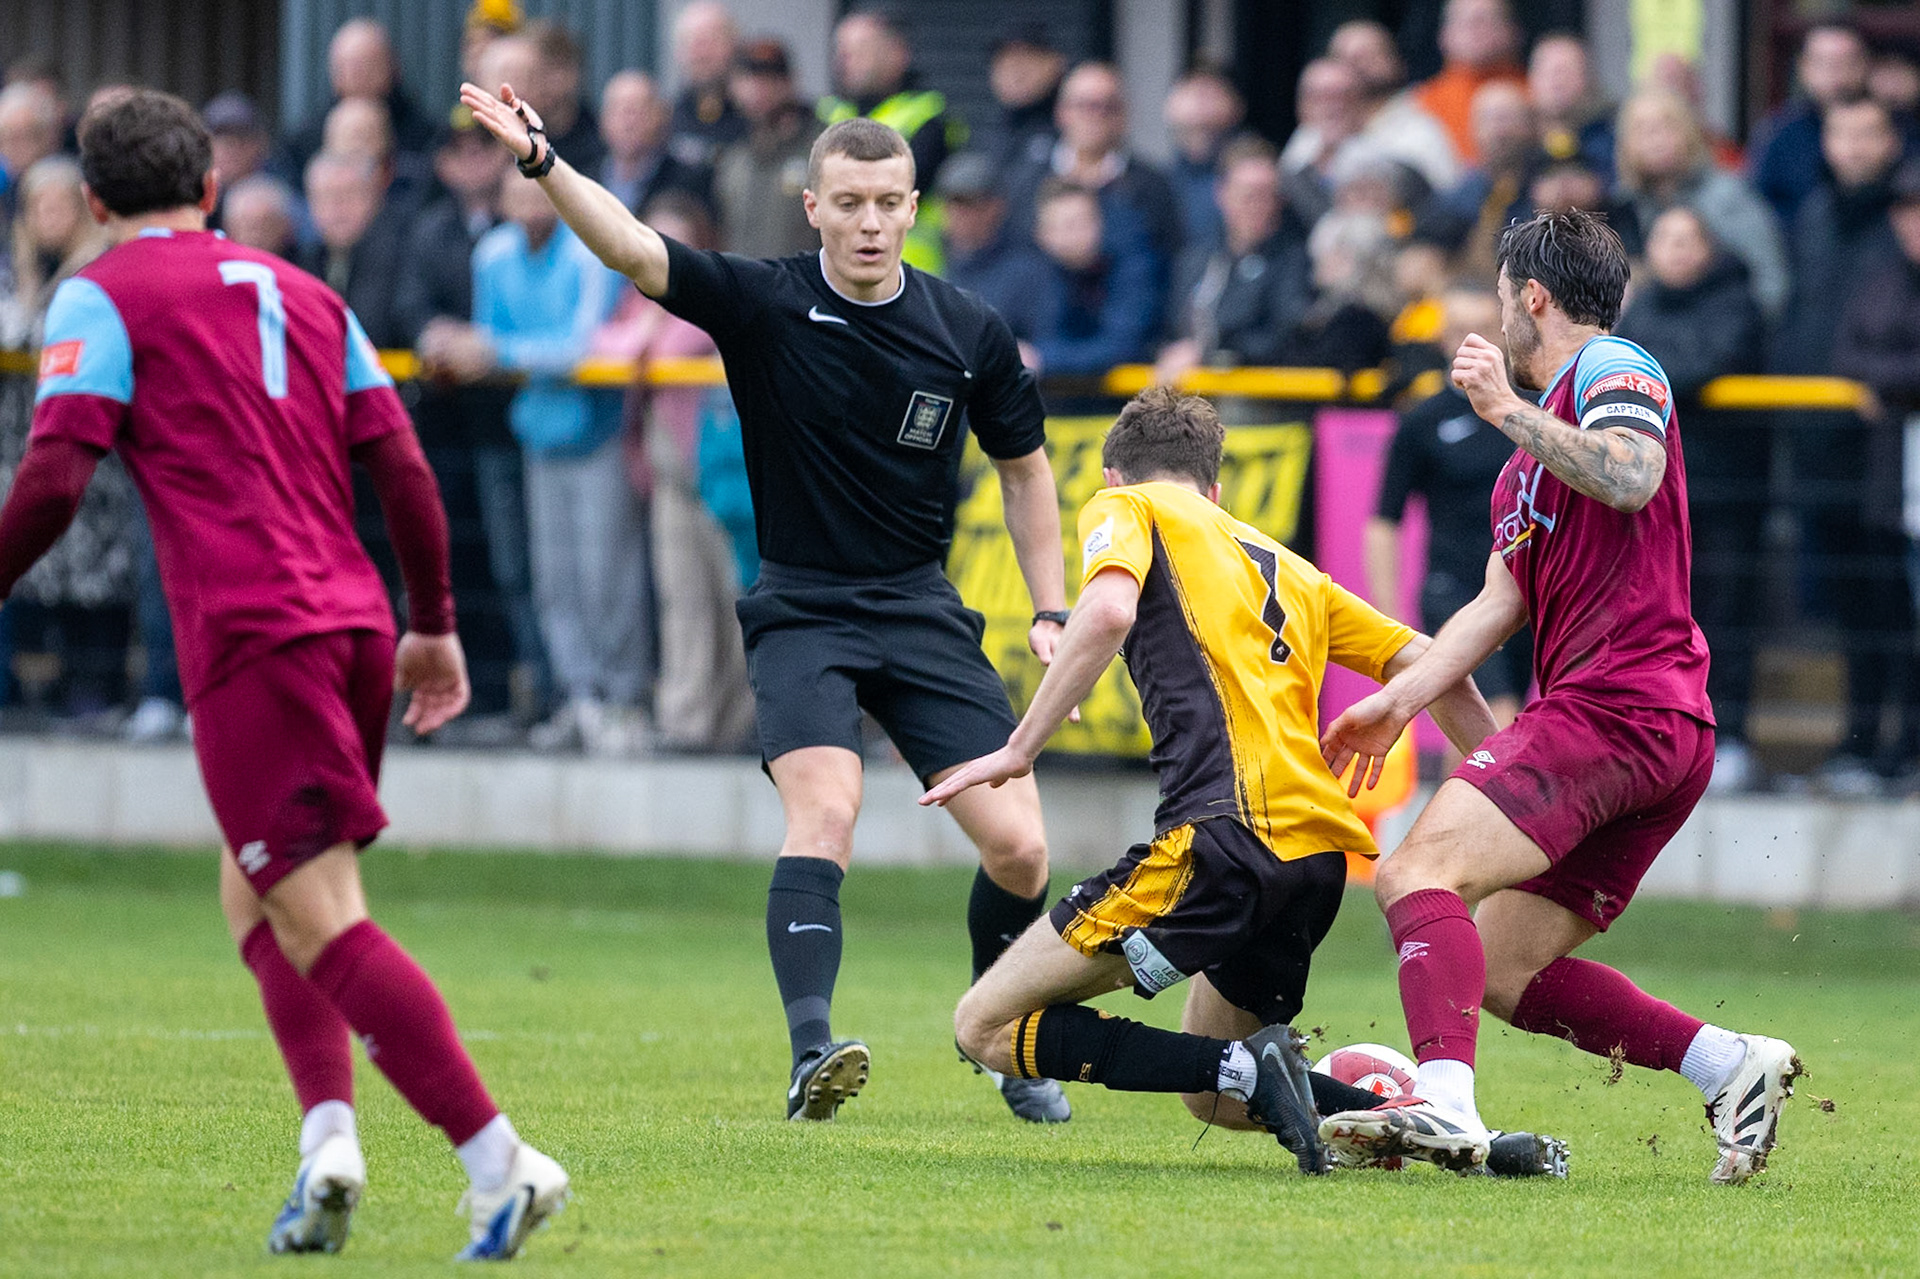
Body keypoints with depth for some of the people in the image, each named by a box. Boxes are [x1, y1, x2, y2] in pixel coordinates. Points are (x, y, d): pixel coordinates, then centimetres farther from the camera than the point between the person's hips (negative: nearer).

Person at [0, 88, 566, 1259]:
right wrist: (435, 627, 22)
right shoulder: (301, 293, 20)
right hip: (354, 622, 7)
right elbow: (402, 467, 15)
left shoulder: (103, 297, 4)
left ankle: (498, 1159, -20)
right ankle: (329, 1132, 1)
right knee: (254, 892, 20)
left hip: (252, 636, -7)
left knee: (319, 920, -10)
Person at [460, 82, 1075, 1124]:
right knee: (823, 814, -26)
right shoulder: (763, 303, -8)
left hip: (922, 611, 2)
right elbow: (633, 250, -21)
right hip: (800, 612, -2)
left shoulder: (970, 335, -1)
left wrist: (1050, 613, 8)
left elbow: (1023, 467, 13)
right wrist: (539, 159, -36)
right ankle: (812, 1050, -36)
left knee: (1018, 850, -5)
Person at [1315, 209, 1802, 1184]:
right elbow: (1499, 603, 24)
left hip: (1619, 702, -10)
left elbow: (1631, 480, -22)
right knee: (1504, 973, 9)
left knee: (1418, 874, -22)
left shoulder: (1611, 368, 0)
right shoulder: (1530, 460, 29)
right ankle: (1730, 1064, 3)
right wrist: (1399, 700, 15)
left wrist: (1507, 409, -16)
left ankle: (1444, 1102, -38)